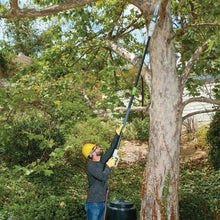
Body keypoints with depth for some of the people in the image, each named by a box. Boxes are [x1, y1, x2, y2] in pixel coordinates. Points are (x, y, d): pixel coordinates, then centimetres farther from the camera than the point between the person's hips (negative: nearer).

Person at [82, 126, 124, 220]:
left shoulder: (101, 161, 8)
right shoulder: (90, 166, -17)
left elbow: (111, 149, 12)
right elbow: (103, 177, -27)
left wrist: (117, 134, 9)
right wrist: (109, 165, -13)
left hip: (103, 201, 8)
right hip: (93, 203, -8)